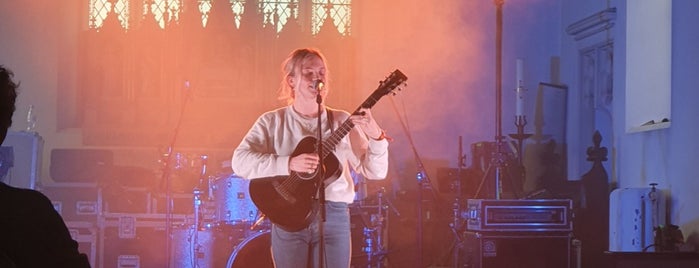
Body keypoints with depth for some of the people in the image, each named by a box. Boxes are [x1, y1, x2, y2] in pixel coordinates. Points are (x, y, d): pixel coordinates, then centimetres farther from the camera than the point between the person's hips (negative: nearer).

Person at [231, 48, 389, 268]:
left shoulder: (342, 122, 8)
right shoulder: (272, 122, 3)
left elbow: (375, 171, 3)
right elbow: (240, 161, -11)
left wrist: (375, 136, -15)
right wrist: (288, 163, -21)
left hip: (334, 217, 1)